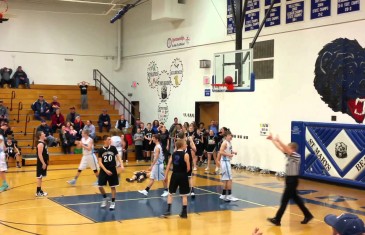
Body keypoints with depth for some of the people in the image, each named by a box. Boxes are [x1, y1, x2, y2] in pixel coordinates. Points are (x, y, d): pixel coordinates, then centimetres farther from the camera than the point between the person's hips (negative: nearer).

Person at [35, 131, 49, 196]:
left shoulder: (43, 143, 13)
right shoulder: (40, 144, -18)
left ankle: (40, 190, 21)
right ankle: (38, 192, -3)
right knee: (39, 177, -6)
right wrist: (43, 163, -24)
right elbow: (40, 155, -23)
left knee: (41, 177, 14)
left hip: (43, 162, 10)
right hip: (41, 163, -10)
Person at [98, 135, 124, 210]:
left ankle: (113, 202, 16)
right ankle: (105, 198, 25)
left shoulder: (113, 148, -4)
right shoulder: (101, 150, -6)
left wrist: (121, 165, -18)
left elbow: (118, 157, -1)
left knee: (113, 186, 3)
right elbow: (100, 162, -7)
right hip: (104, 170, 0)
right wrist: (106, 170, -17)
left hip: (112, 170, 0)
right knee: (100, 186, -1)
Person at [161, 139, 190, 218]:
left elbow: (168, 166, 5)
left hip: (174, 175, 4)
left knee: (170, 193, 15)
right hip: (183, 175, -4)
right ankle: (184, 213, 7)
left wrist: (165, 175, 10)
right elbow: (188, 168, -12)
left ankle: (168, 210, 10)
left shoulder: (173, 154, 5)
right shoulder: (185, 155, -10)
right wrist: (184, 172, 9)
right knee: (184, 195, 5)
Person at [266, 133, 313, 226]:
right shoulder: (288, 155, 7)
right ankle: (308, 215, 25)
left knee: (285, 200, -5)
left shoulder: (297, 156, -17)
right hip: (289, 179, 9)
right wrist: (272, 139, 8)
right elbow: (280, 148, 11)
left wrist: (278, 140, -36)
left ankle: (277, 219, 0)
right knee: (295, 198, 15)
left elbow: (288, 150, -32)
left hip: (293, 180, -9)